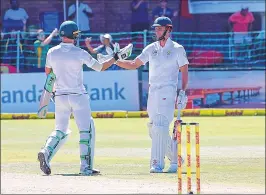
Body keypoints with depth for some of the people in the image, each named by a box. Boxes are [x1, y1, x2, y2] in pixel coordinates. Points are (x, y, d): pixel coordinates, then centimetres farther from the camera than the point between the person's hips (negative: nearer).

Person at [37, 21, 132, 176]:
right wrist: (116, 58, 4)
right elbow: (100, 67, -5)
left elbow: (48, 72, 14)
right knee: (86, 130, 4)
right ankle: (86, 167, -2)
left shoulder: (52, 52, -1)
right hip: (78, 96, -4)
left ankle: (46, 152, -11)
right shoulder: (80, 53, -11)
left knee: (61, 130, 15)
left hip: (60, 97, 4)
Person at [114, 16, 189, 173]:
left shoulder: (177, 49, 0)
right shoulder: (151, 48, 13)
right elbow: (134, 64, 12)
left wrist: (183, 92, -9)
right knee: (154, 129, 8)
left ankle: (158, 164, -20)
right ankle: (175, 158, 24)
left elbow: (184, 72, 0)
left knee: (160, 126, -18)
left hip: (168, 91, -6)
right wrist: (116, 60, -1)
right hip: (153, 92, 6)